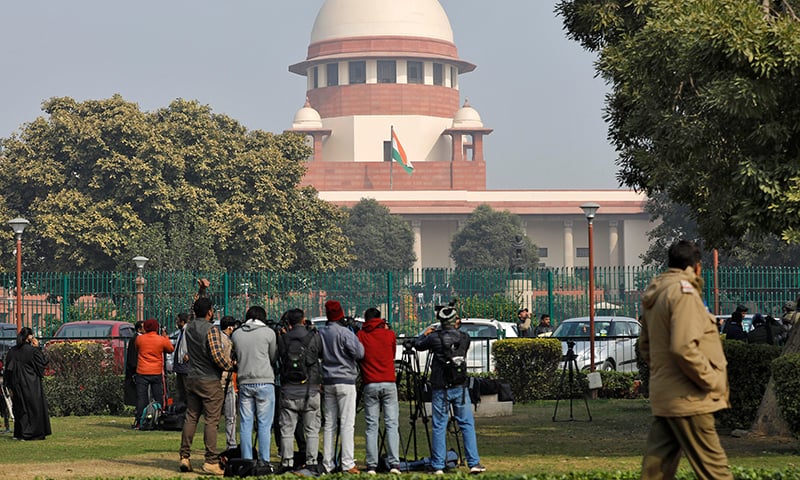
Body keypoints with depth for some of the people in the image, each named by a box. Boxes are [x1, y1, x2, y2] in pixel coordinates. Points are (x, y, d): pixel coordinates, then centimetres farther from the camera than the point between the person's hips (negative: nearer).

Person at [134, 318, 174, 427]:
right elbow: (171, 349, 11)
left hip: (142, 373, 0)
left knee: (141, 398, 3)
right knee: (158, 398, 9)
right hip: (157, 373, 0)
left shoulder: (139, 339, -3)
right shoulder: (162, 340, -5)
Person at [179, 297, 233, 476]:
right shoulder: (211, 329, -15)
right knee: (211, 421, -4)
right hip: (210, 381, -7)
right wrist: (231, 366, -3)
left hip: (192, 379, 7)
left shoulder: (189, 328, 7)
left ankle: (184, 457, 10)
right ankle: (211, 461, -6)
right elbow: (217, 355, -22)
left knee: (190, 418, 11)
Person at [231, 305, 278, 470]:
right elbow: (273, 357, 5)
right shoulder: (268, 333, -3)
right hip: (264, 382, -3)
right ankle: (263, 461, -3)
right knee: (264, 424, 0)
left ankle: (246, 461, 6)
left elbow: (235, 356, 12)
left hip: (244, 382, 3)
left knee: (245, 424, 7)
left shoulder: (236, 334, 6)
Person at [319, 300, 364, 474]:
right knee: (347, 423, -6)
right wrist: (356, 340, 2)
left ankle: (327, 464, 11)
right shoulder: (344, 333, -13)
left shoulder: (321, 333, 5)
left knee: (329, 424, 10)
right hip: (345, 381, -6)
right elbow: (359, 353, -15)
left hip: (328, 381, 6)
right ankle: (347, 463, -11)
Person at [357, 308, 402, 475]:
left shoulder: (360, 335, 2)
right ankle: (394, 463, -8)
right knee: (391, 424, 1)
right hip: (389, 383, 0)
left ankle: (372, 465, -2)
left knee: (371, 426, 3)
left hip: (369, 384, 0)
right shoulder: (389, 334, 3)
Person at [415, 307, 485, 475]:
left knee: (439, 427, 3)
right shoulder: (464, 338, 0)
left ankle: (438, 466, 2)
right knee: (467, 425, 6)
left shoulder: (435, 338, -8)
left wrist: (425, 334, 30)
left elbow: (418, 345, 9)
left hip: (440, 389, -1)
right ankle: (474, 463, 2)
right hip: (460, 387, 1)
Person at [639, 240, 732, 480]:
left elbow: (645, 346, 23)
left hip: (663, 396, 9)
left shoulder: (654, 295, 15)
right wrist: (713, 381, -16)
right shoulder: (684, 291, -14)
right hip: (687, 397, -9)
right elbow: (683, 347, -24)